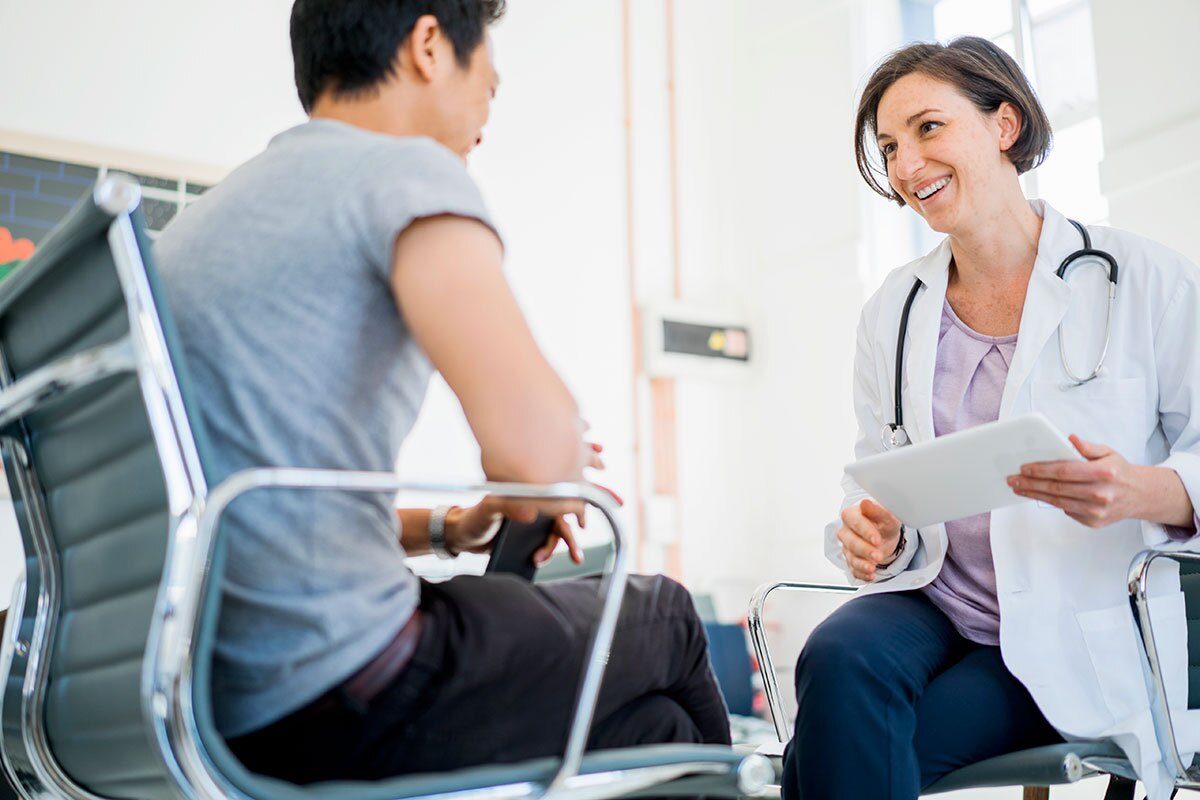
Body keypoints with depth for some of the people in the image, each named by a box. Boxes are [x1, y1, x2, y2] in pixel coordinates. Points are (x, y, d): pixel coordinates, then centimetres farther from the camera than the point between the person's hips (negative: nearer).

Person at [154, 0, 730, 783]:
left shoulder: (203, 220, 19)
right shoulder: (404, 169, -9)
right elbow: (539, 446, -25)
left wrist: (444, 528, 17)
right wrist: (527, 492, -1)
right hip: (339, 703, -9)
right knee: (663, 617, 18)